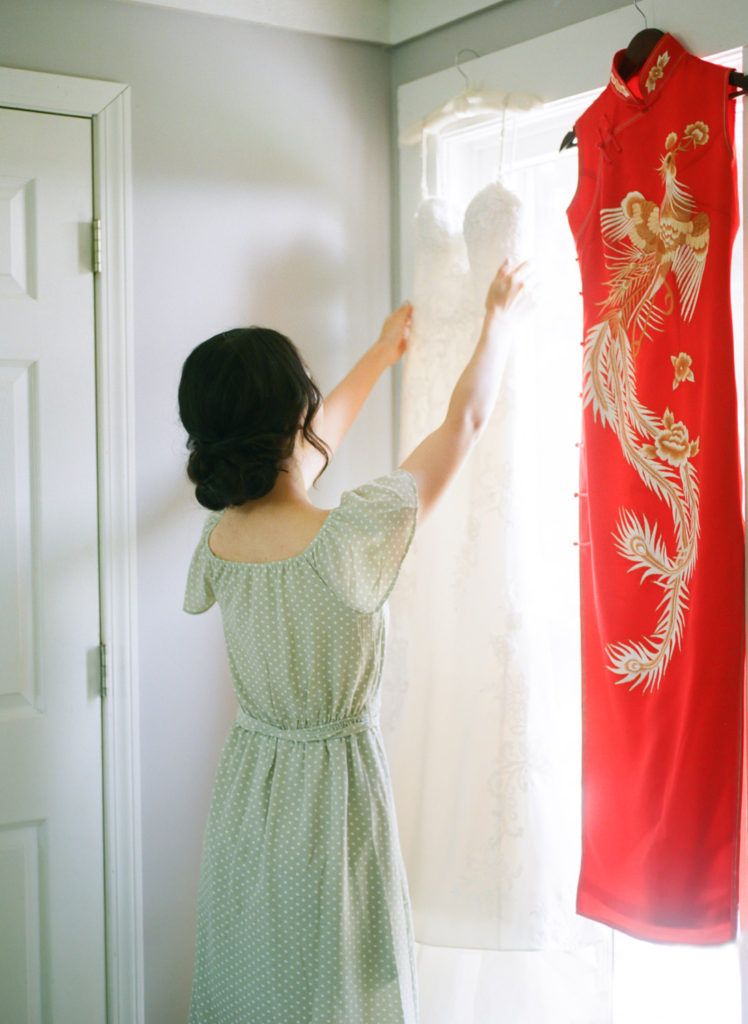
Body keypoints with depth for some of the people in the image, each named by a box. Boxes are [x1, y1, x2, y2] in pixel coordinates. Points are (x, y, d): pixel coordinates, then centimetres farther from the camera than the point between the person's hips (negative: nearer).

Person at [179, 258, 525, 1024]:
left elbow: (305, 447, 11)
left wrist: (380, 355, 25)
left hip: (245, 788, 6)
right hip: (334, 790, -5)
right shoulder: (350, 538, -26)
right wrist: (498, 315, 4)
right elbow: (466, 416, -13)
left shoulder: (220, 537, -9)